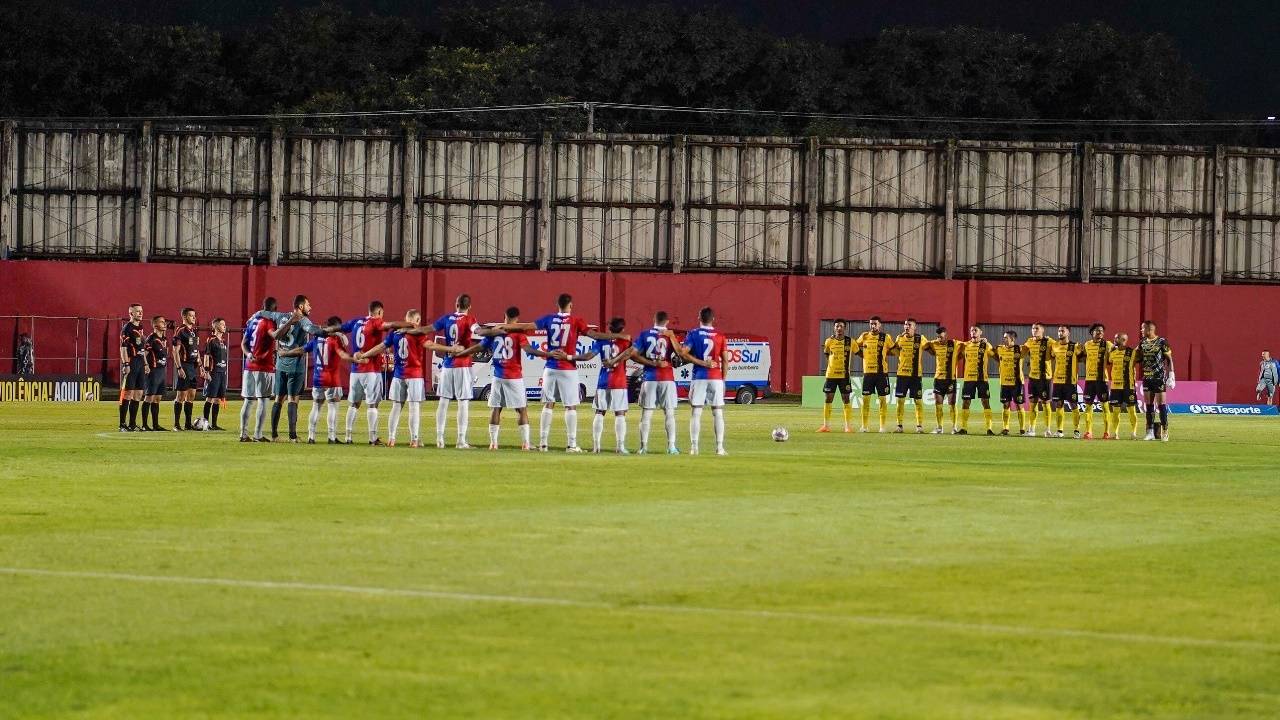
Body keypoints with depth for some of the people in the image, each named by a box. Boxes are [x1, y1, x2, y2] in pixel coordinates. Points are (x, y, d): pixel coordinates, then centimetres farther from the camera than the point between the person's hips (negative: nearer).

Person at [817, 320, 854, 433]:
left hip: (844, 375, -1)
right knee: (828, 399, 2)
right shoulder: (829, 341, 1)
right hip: (831, 374, 1)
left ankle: (848, 426, 4)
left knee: (846, 400, 0)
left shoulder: (850, 341, -2)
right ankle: (826, 426, 8)